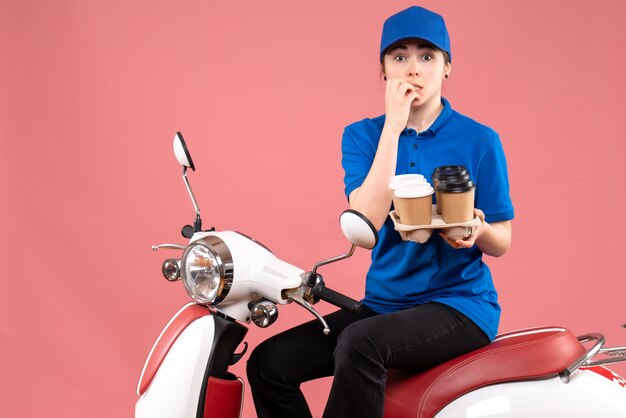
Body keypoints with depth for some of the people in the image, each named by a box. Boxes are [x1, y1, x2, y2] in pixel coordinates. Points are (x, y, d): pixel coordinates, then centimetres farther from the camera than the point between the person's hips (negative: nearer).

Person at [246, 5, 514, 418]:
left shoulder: (479, 140, -4)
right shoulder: (363, 135, 4)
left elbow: (502, 243, 2)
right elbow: (366, 224, -14)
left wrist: (477, 231, -23)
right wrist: (393, 126, -17)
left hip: (460, 303, -4)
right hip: (384, 302, 4)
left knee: (359, 344, -34)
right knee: (268, 364, -11)